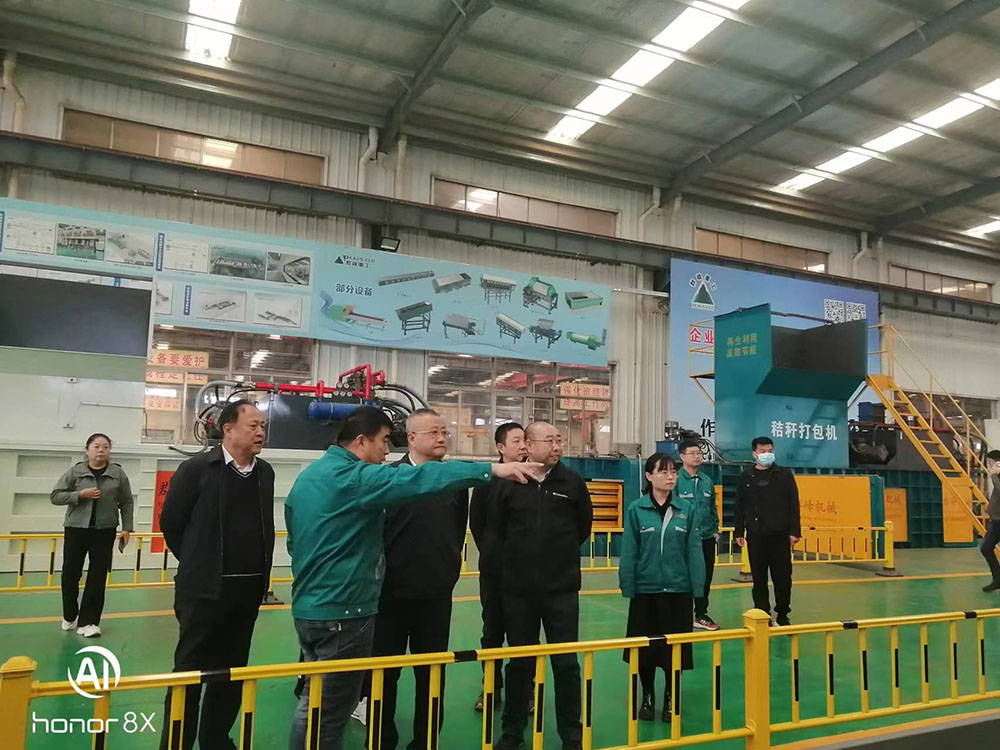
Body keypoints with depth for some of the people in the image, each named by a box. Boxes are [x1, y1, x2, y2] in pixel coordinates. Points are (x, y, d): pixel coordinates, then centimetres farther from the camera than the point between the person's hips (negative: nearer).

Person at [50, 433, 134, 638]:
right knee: (70, 574, 9)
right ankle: (69, 617, 31)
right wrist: (80, 494, -15)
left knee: (98, 577, 1)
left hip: (104, 531, 0)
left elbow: (127, 503, 2)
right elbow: (55, 496, -1)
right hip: (76, 529, 1)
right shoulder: (75, 472, -2)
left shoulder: (118, 474, -1)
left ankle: (88, 621, 10)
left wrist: (127, 528, -2)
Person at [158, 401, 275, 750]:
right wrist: (199, 564, 5)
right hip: (204, 589, -5)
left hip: (248, 589, 5)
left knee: (232, 672, 15)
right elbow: (171, 522, -3)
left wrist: (260, 570, 11)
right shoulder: (197, 468, -9)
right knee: (190, 672, 4)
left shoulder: (265, 472, 6)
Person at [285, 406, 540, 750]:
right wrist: (492, 469, -33)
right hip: (342, 609, -10)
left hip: (309, 606, 10)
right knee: (332, 709, 3)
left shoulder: (308, 477, 10)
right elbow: (417, 480, -30)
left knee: (314, 701, 21)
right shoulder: (353, 477, -20)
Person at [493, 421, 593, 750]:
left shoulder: (573, 482, -3)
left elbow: (584, 526, 11)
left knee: (566, 664, 7)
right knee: (519, 663, 14)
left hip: (562, 588, 0)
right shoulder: (509, 483, -6)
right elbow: (497, 528, 8)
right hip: (518, 589, 0)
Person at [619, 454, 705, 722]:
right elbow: (629, 552, -6)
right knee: (645, 647, 12)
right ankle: (647, 697, 33)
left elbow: (694, 551, -2)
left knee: (675, 648, 11)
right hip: (646, 590, -1)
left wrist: (697, 587, -4)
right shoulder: (636, 509, -7)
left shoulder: (688, 509, -3)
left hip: (678, 590, 1)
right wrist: (628, 587, -7)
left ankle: (670, 698, 32)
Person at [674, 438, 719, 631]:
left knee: (705, 578, 14)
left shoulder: (707, 481, 8)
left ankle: (701, 615, 28)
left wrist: (715, 530, 11)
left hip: (706, 538, 6)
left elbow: (713, 508, 15)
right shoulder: (676, 480, -10)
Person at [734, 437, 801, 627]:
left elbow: (793, 505, 1)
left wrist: (795, 531, -5)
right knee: (759, 579, 6)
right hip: (755, 535, 1)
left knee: (782, 577, 4)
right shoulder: (746, 478, 5)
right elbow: (740, 508, 7)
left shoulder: (784, 475, 3)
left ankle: (783, 615, 19)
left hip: (780, 535, -1)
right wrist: (739, 532, 4)